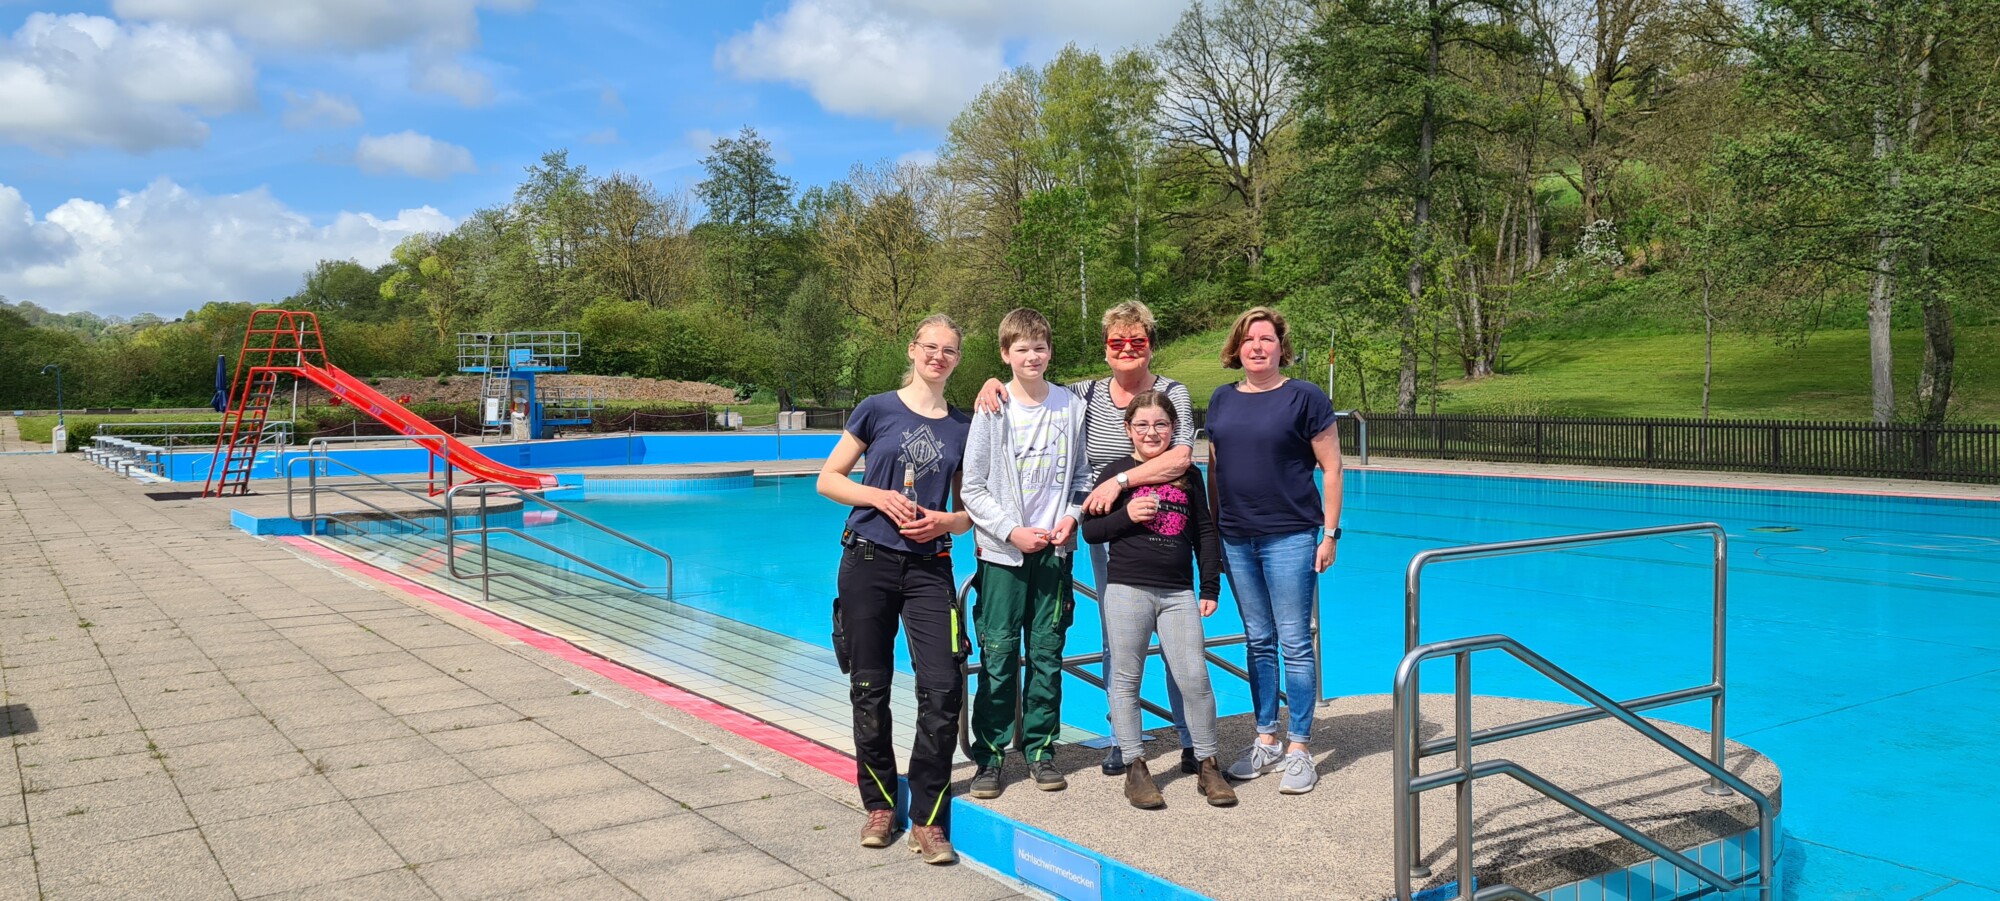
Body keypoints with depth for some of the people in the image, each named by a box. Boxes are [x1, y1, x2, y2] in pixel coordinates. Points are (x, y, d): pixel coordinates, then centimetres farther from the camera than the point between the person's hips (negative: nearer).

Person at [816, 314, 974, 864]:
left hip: (929, 567, 1)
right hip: (869, 561, -1)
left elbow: (970, 510, 15)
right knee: (870, 689, 5)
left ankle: (928, 821, 2)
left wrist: (947, 521, -7)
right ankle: (880, 805, 23)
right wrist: (879, 497, -12)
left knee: (942, 689, -9)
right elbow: (829, 479, 4)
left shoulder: (962, 428, 9)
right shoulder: (878, 410, 2)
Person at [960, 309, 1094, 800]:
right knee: (998, 657, -1)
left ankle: (1041, 750, 19)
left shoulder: (1071, 406, 4)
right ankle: (989, 755, 10)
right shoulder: (992, 409, -3)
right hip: (1002, 553, -2)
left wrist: (1071, 516, -6)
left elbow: (1082, 475, 11)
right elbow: (973, 489, -3)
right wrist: (1012, 531, -11)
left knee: (1047, 655, 7)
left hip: (1054, 551, 2)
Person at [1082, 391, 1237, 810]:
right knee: (1125, 680, 2)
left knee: (1195, 678, -2)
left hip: (1178, 592, 2)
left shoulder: (1189, 474, 10)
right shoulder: (1117, 472, 2)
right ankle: (1135, 768, 12)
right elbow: (1090, 531, 2)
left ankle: (1207, 766, 12)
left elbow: (1204, 533, 15)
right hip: (1127, 589, -2)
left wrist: (1210, 588, 11)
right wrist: (1126, 515, -15)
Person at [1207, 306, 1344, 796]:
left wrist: (1330, 533, -9)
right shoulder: (1222, 400, 10)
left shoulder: (1305, 397, -5)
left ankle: (1299, 749, 8)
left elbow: (1331, 467, -5)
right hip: (1236, 539, 5)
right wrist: (1213, 532, 12)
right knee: (1257, 642, 12)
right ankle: (1266, 742, 23)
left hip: (1290, 536, -5)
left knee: (1295, 643, -1)